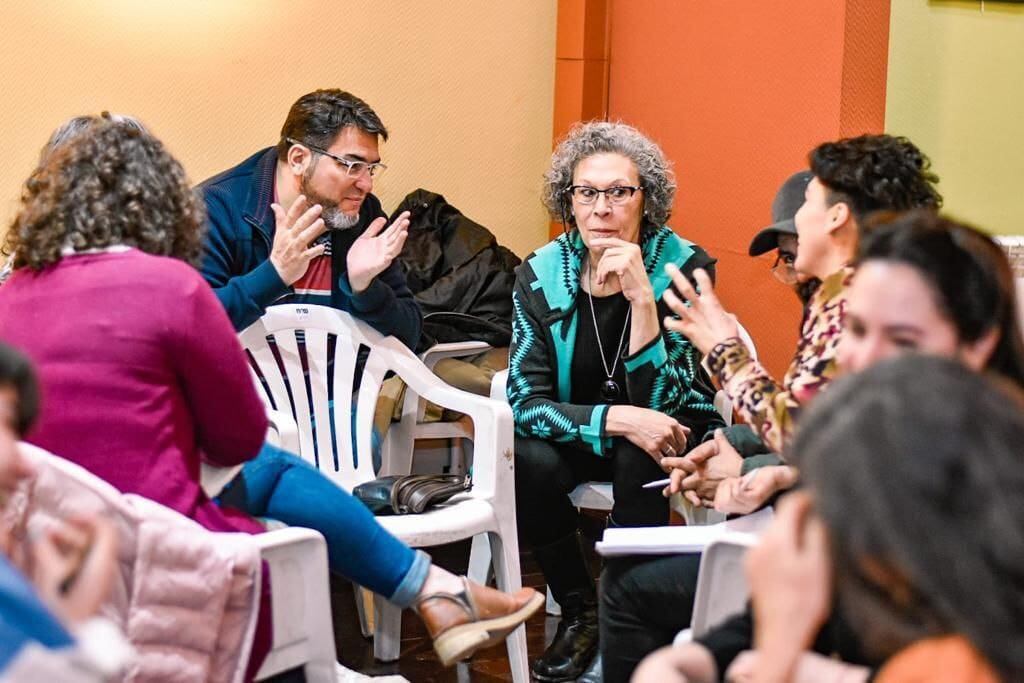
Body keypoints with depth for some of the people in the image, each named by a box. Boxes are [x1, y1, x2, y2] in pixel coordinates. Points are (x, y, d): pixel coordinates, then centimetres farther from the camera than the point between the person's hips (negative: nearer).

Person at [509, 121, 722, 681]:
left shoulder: (685, 267, -19)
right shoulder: (540, 275, -13)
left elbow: (657, 403, -25)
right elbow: (524, 402, -17)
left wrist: (641, 298, -37)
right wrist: (615, 419, -33)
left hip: (671, 437, -2)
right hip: (578, 439, 2)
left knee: (638, 457, -34)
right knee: (528, 460, -29)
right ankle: (579, 610, -5)